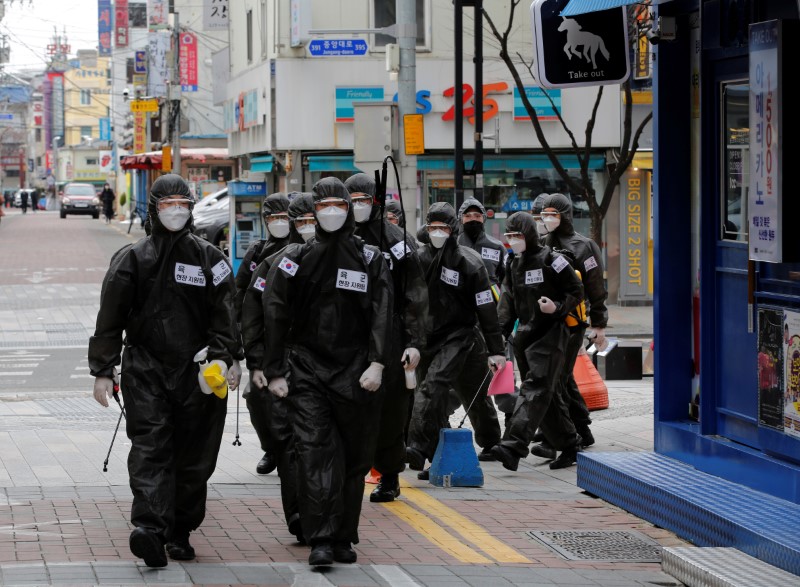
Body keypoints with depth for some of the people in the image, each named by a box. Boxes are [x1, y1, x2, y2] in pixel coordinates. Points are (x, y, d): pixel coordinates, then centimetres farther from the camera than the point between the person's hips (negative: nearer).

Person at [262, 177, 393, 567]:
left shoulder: (369, 259, 6)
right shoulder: (295, 260, 5)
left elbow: (382, 315, -3)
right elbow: (275, 318, 5)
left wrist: (377, 363, -15)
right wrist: (275, 372, -1)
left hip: (355, 372, 1)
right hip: (308, 370, -1)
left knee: (354, 458, 6)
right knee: (315, 451, -13)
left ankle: (344, 538, 17)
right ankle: (321, 540, -15)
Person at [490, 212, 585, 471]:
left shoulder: (551, 260, -7)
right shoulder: (514, 265, 15)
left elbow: (576, 291, -4)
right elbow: (508, 303, 16)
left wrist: (557, 308, -20)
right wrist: (500, 334, 5)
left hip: (550, 335, -8)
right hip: (525, 335, 8)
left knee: (535, 390, -16)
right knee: (547, 394, 10)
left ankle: (513, 447, -29)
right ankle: (570, 446, 20)